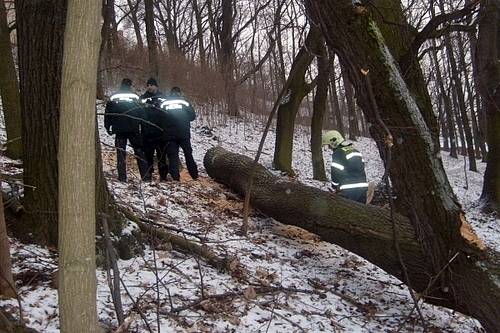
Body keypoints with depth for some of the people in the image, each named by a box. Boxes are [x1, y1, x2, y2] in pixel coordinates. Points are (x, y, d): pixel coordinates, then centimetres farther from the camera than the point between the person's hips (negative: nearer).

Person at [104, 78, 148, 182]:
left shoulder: (113, 98, 4)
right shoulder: (134, 97, 1)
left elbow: (108, 114, 5)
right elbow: (141, 114, 2)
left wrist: (107, 127, 12)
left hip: (119, 130, 0)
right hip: (134, 130, 0)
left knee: (120, 153, 5)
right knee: (139, 152, 6)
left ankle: (122, 177, -1)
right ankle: (145, 175, 2)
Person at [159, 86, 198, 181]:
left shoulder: (164, 103, 4)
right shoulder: (185, 102, 2)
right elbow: (193, 116, 6)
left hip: (170, 135, 0)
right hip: (184, 134, 0)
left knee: (172, 155, 4)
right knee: (188, 154, 12)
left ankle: (175, 177, -2)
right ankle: (194, 175, 14)